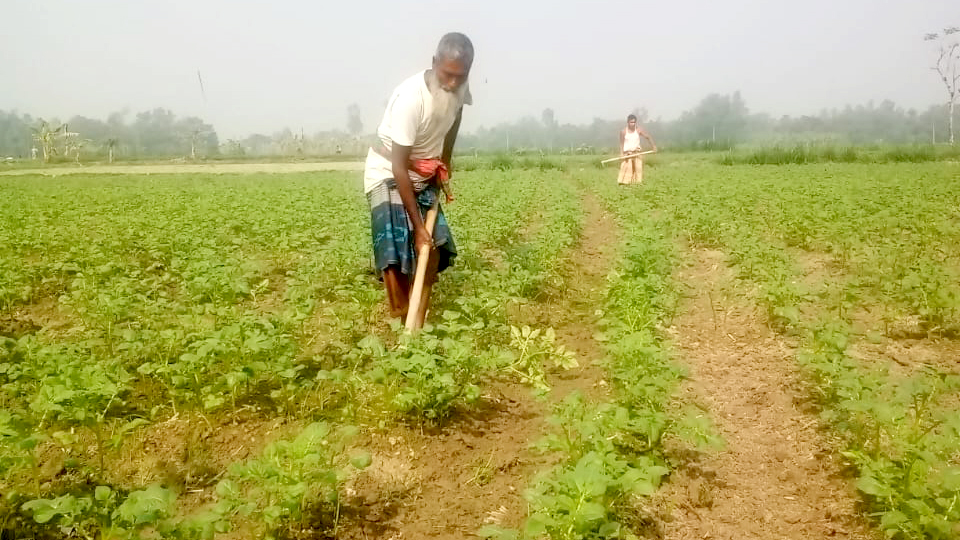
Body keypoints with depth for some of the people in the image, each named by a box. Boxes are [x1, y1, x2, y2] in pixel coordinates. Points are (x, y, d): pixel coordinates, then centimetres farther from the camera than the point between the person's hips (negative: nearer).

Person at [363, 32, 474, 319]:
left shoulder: (459, 87, -14)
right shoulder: (411, 97, -34)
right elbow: (399, 168, -31)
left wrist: (445, 160, 9)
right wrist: (417, 225, -30)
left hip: (424, 174, 6)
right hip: (388, 172, -6)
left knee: (435, 245, -2)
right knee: (397, 250, -19)